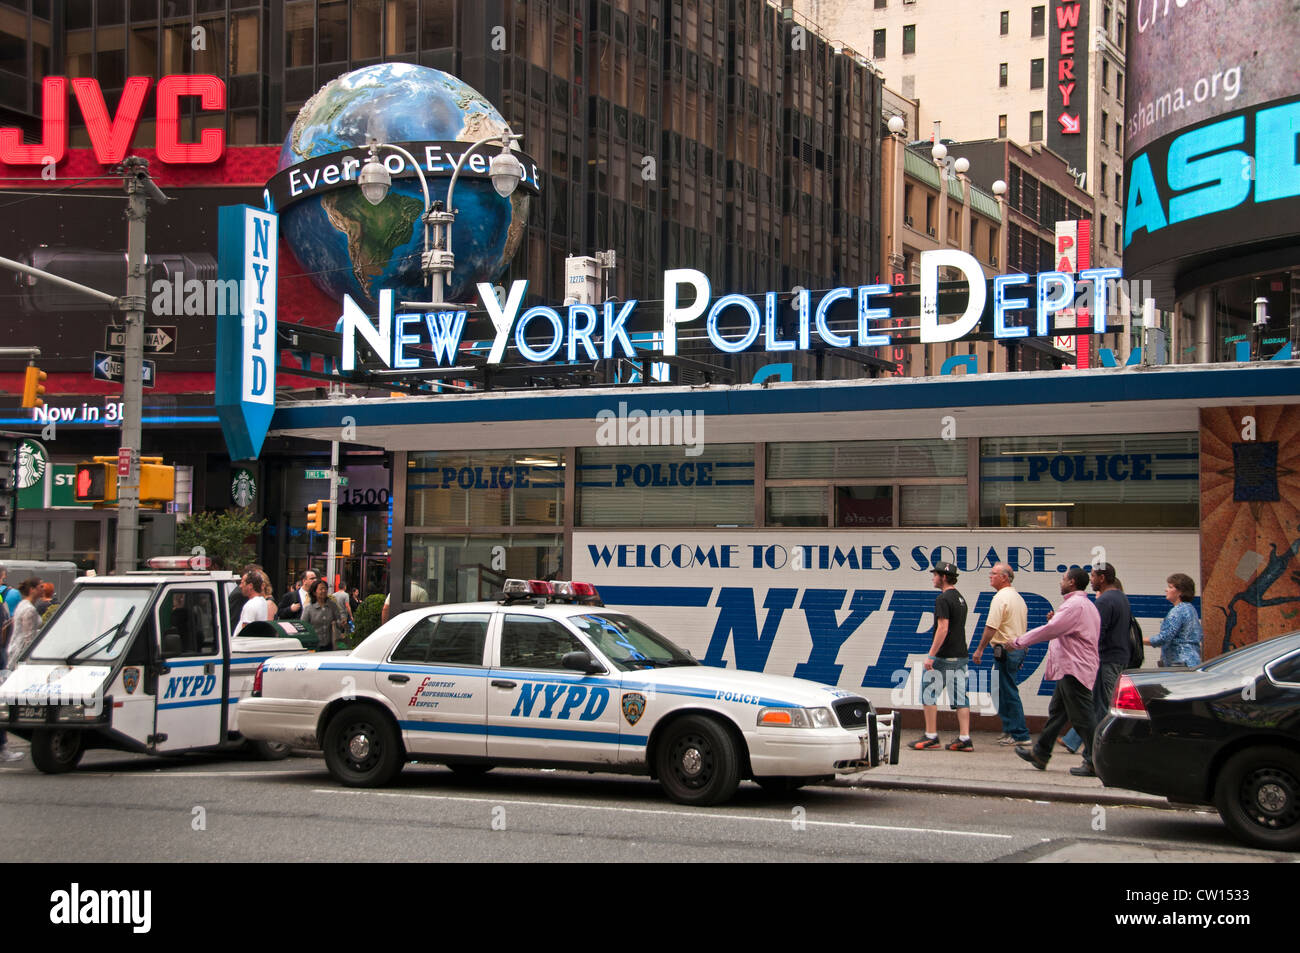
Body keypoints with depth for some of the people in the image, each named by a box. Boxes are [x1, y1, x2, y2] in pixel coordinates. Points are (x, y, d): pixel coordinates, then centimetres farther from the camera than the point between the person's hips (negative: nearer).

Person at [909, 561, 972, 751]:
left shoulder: (943, 599, -13)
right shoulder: (961, 599, 15)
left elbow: (943, 629, -20)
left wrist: (931, 655, -19)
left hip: (944, 657, -8)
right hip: (960, 656, 8)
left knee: (928, 693, 1)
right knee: (960, 697, 5)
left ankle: (931, 736, 2)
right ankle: (964, 738, 2)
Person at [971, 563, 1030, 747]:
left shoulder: (1000, 597, -14)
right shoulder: (1019, 597, 16)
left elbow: (991, 627, -20)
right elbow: (1024, 626, 21)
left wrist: (980, 649, -13)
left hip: (1005, 649, -9)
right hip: (1019, 648, 9)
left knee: (1009, 693, -5)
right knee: (1004, 691, 15)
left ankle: (1020, 735, -5)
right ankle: (1009, 730, 17)